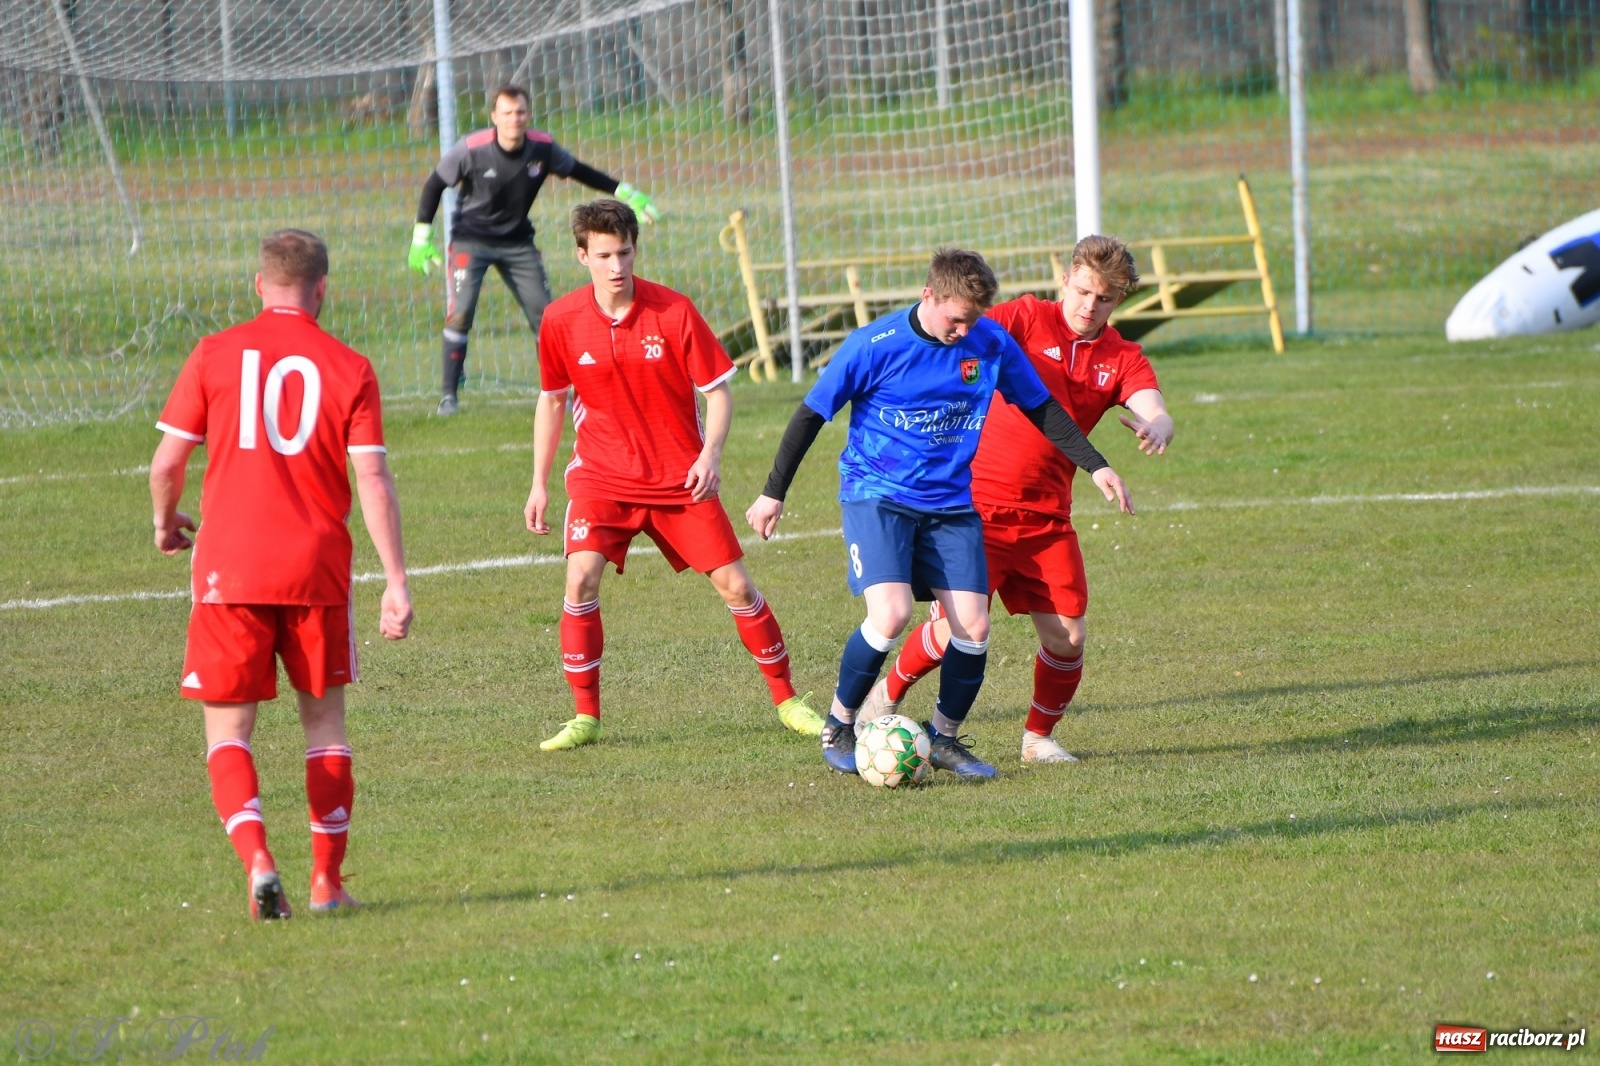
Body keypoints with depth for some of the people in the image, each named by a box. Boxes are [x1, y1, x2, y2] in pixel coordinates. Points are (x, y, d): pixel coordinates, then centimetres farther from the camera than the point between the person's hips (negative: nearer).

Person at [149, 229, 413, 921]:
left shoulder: (215, 355, 0)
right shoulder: (349, 370, 1)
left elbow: (167, 461, 0)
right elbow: (373, 481, -5)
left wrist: (166, 524, 21)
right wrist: (396, 580, -3)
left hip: (229, 567, -1)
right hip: (317, 568, 1)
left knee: (227, 728, 5)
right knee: (324, 718, 16)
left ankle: (257, 861, -17)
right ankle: (327, 883, 15)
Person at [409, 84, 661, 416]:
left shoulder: (543, 148, -12)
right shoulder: (471, 149, -22)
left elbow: (579, 171, 6)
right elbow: (434, 185, -9)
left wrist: (626, 193, 5)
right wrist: (422, 237, -12)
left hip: (517, 242, 3)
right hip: (471, 241, -3)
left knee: (543, 314, 0)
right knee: (460, 311, -17)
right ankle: (449, 395, -8)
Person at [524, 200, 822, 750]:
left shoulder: (674, 311, -11)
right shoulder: (561, 321, -6)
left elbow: (718, 388, -3)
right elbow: (552, 400, 8)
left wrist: (711, 453, -19)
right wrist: (539, 484, 8)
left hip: (680, 477, 0)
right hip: (602, 476, 0)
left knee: (735, 585, -1)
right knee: (582, 576, -20)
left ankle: (787, 700, 17)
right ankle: (585, 717, -9)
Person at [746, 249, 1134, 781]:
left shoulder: (991, 343, -3)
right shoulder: (874, 346, -15)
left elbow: (1042, 409, 10)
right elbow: (812, 413, -5)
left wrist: (1096, 466, 3)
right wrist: (773, 492, -1)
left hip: (951, 504, 4)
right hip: (877, 494, -4)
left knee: (974, 626, -6)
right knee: (891, 615, -23)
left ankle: (945, 738, 16)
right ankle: (838, 727, 0)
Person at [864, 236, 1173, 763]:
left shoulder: (1123, 359, 4)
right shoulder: (1027, 319, -5)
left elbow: (1154, 412, -13)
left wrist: (1155, 427, -38)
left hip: (1046, 516, 4)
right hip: (981, 503, -4)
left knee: (1067, 637, -4)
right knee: (960, 628, -8)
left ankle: (1039, 736, 20)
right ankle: (886, 697, 19)